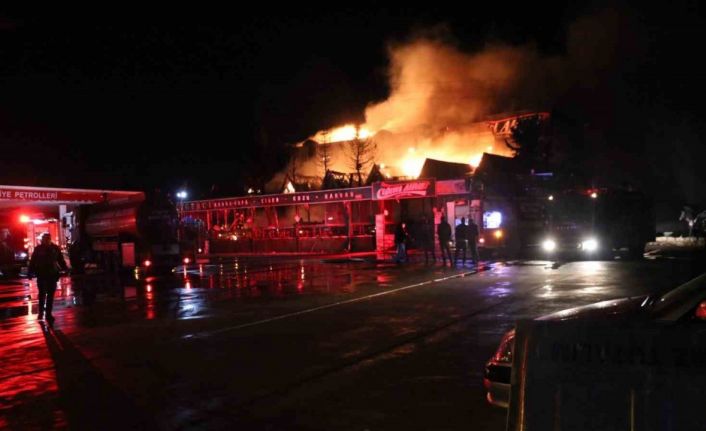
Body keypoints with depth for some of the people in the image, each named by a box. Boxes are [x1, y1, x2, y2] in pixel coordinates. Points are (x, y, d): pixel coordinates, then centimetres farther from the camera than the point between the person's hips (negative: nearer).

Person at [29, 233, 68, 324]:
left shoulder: (55, 248, 1)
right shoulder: (38, 249, -1)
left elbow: (61, 260, 5)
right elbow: (33, 261, -2)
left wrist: (65, 269, -2)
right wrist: (31, 272, -9)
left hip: (52, 275, 1)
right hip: (41, 275, -1)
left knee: (50, 295, 5)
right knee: (42, 294, 6)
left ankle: (48, 313, 12)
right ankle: (41, 313, 19)